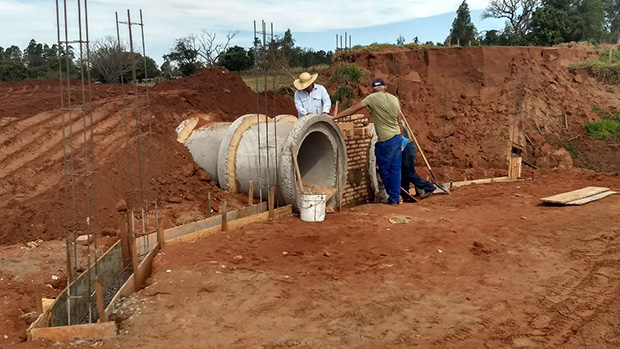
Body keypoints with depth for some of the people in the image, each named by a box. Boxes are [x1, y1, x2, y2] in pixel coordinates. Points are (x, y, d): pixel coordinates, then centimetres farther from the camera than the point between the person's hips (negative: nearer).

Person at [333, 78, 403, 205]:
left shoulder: (373, 98, -8)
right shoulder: (395, 99, 10)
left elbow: (354, 109, -10)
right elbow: (399, 122, 14)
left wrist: (335, 117, -7)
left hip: (386, 141, -7)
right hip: (398, 137, 7)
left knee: (384, 170, 9)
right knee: (395, 169, 10)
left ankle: (393, 197, 20)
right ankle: (395, 198, 15)